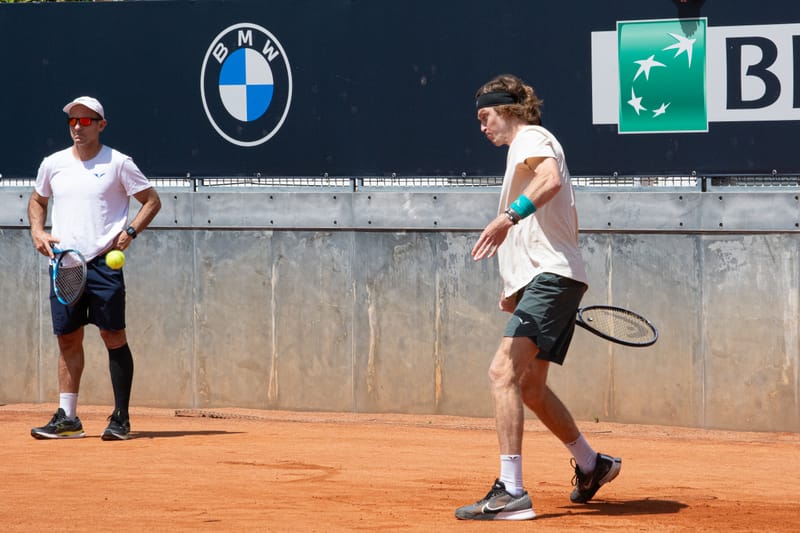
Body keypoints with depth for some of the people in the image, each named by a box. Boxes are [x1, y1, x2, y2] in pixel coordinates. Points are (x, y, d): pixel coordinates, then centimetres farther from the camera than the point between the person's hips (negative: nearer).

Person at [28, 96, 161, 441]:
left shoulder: (118, 164, -1)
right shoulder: (53, 164, 11)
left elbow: (152, 200, 4)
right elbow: (37, 200, 26)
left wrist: (131, 231, -10)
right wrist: (37, 231, 9)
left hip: (102, 262, -4)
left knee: (113, 336, -5)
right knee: (68, 338, 5)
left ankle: (121, 418, 1)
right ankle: (67, 418, 10)